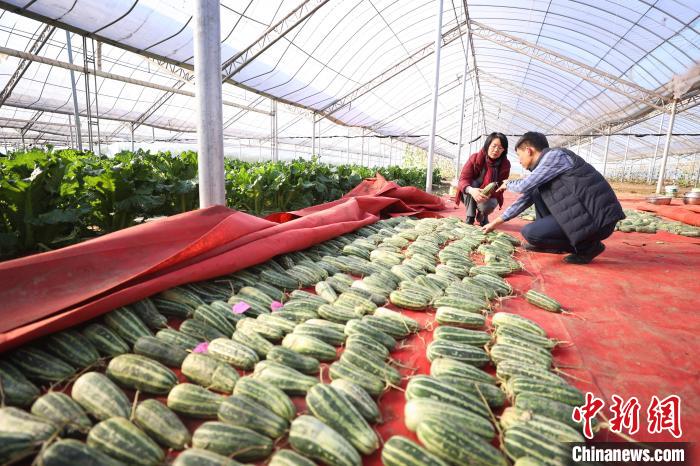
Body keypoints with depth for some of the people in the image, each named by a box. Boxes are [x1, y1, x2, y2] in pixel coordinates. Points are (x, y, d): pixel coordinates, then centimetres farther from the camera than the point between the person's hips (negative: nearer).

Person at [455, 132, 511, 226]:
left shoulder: (505, 164, -15)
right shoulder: (475, 157, -19)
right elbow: (463, 179, -27)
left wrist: (488, 194, -40)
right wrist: (471, 190, -50)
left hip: (490, 196, 0)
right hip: (470, 196, 0)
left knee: (486, 205, -33)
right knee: (472, 183, -31)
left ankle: (482, 216, 6)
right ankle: (470, 218, -20)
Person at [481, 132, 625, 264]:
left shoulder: (555, 155, -10)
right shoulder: (545, 165, 17)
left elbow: (524, 186, -13)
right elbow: (527, 197, 22)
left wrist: (507, 184, 12)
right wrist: (496, 222, 24)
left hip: (597, 217, -9)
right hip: (585, 211, 9)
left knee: (530, 232, -17)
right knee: (538, 193, 16)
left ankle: (587, 246, 0)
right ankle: (549, 244, 17)